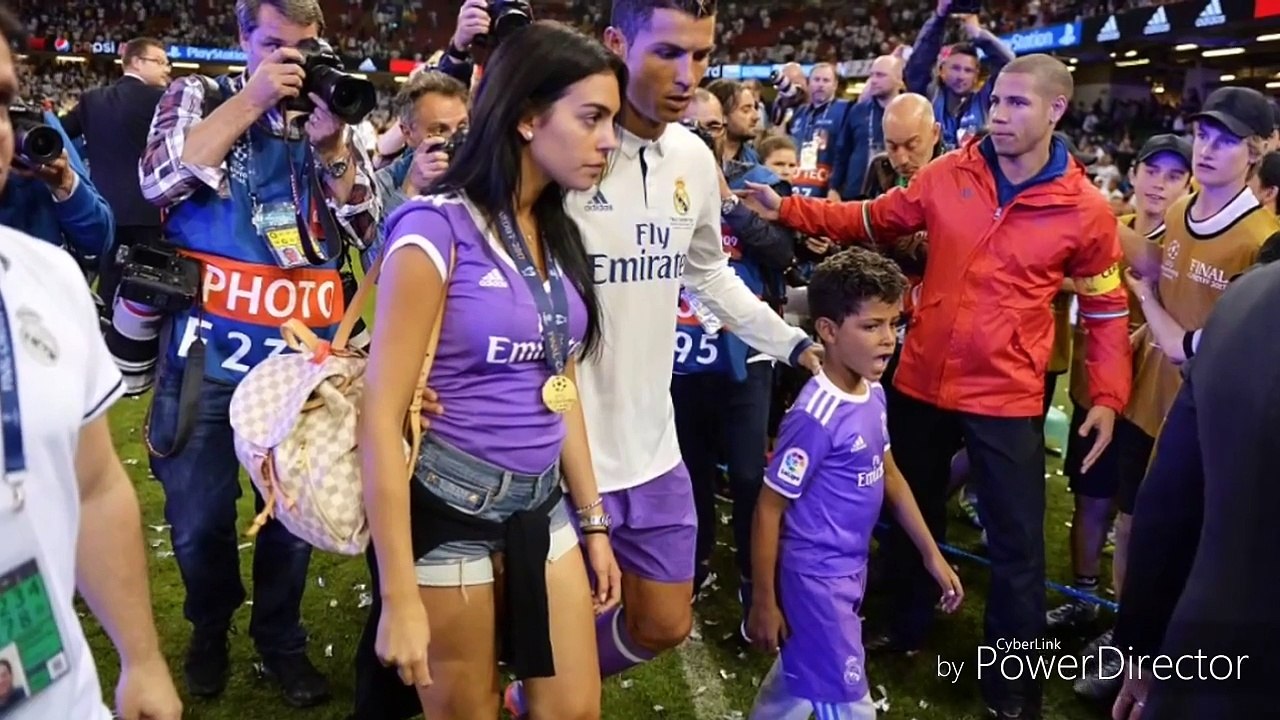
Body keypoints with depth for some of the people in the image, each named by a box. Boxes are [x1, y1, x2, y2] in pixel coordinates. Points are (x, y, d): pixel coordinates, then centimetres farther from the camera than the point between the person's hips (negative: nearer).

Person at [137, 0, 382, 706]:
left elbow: (367, 231, 3)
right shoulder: (198, 96, 6)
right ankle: (210, 628, 35)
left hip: (304, 352, 2)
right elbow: (159, 178, -13)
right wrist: (252, 100, -13)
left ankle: (280, 638, 33)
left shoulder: (334, 119, 11)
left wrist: (331, 145, -9)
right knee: (199, 515, 7)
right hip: (210, 347, -1)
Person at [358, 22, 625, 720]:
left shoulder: (557, 234, 6)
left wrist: (593, 522, 14)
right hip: (449, 512, -6)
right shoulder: (438, 225, -16)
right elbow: (381, 412, -17)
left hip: (541, 508, 7)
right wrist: (399, 596, -17)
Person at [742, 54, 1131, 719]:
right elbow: (869, 222, 6)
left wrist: (1107, 396, -6)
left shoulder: (1085, 210, -7)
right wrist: (787, 210, -1)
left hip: (1007, 399, -2)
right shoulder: (947, 175, -3)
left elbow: (1105, 307, 2)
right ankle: (905, 628, 43)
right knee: (913, 511, 19)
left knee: (1016, 542, 5)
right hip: (922, 383, 3)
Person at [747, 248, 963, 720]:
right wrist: (763, 603, -13)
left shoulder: (873, 393, -2)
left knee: (800, 675, 25)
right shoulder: (816, 416, -26)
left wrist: (932, 555, 15)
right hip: (816, 576, -8)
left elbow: (889, 476, 12)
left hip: (851, 569, 8)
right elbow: (768, 510, -19)